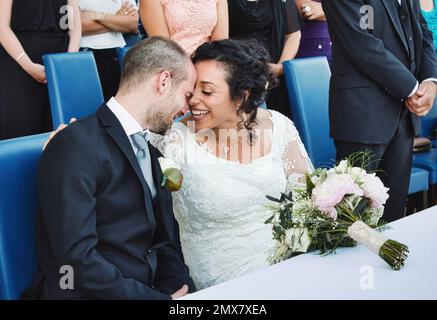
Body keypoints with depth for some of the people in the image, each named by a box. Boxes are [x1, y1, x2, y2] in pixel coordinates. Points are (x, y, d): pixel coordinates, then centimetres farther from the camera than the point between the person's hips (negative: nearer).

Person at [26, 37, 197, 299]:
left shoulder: (152, 147, 14)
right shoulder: (77, 145, -13)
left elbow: (166, 239, 12)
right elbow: (76, 258, -19)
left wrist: (178, 287, -6)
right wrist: (161, 298, -17)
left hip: (154, 288, 7)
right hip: (90, 292, -7)